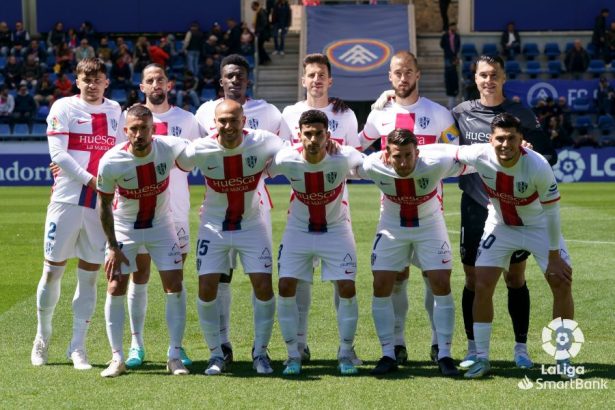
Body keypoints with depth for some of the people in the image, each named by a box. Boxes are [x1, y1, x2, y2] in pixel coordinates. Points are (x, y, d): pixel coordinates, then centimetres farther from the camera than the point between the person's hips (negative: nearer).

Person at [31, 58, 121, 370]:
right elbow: (58, 154, -10)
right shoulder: (63, 108, -1)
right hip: (67, 200, -3)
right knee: (52, 271, 1)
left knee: (89, 275, 2)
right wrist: (89, 178, -15)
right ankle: (42, 337, 19)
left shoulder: (114, 110, 11)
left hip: (101, 203, 3)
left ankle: (77, 346, 8)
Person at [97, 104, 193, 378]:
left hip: (161, 225, 1)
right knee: (115, 288, -5)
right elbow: (105, 205, -12)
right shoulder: (111, 162, -25)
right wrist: (113, 247, -10)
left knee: (174, 286, -5)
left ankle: (174, 356, 4)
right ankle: (117, 358, 5)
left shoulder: (171, 148, -24)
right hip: (124, 229, -1)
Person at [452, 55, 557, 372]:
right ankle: (473, 349, 13)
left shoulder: (521, 115, 2)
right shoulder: (461, 114, 5)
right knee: (473, 280, 4)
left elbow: (549, 155, 2)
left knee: (515, 279, 3)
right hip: (475, 207, 1)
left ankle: (521, 348, 12)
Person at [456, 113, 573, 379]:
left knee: (562, 283, -8)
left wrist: (554, 256, -17)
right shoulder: (479, 156, -27)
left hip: (538, 226, -2)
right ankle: (481, 358, 5)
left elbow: (551, 211, -21)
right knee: (482, 287, -7)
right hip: (500, 227, 2)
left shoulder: (538, 166, -32)